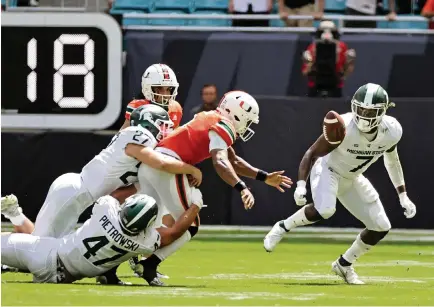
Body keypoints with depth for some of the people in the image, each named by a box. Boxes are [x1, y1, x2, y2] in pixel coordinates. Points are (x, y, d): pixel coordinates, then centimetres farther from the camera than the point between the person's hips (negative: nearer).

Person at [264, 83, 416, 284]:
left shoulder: (391, 131, -17)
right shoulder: (343, 128, -32)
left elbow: (391, 160, 5)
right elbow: (312, 153, -22)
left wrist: (403, 196, 9)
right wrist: (301, 184, -35)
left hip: (352, 179, 6)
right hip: (328, 170, -6)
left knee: (381, 227, -2)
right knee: (325, 210, -36)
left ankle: (344, 265, 19)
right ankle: (283, 227, -9)